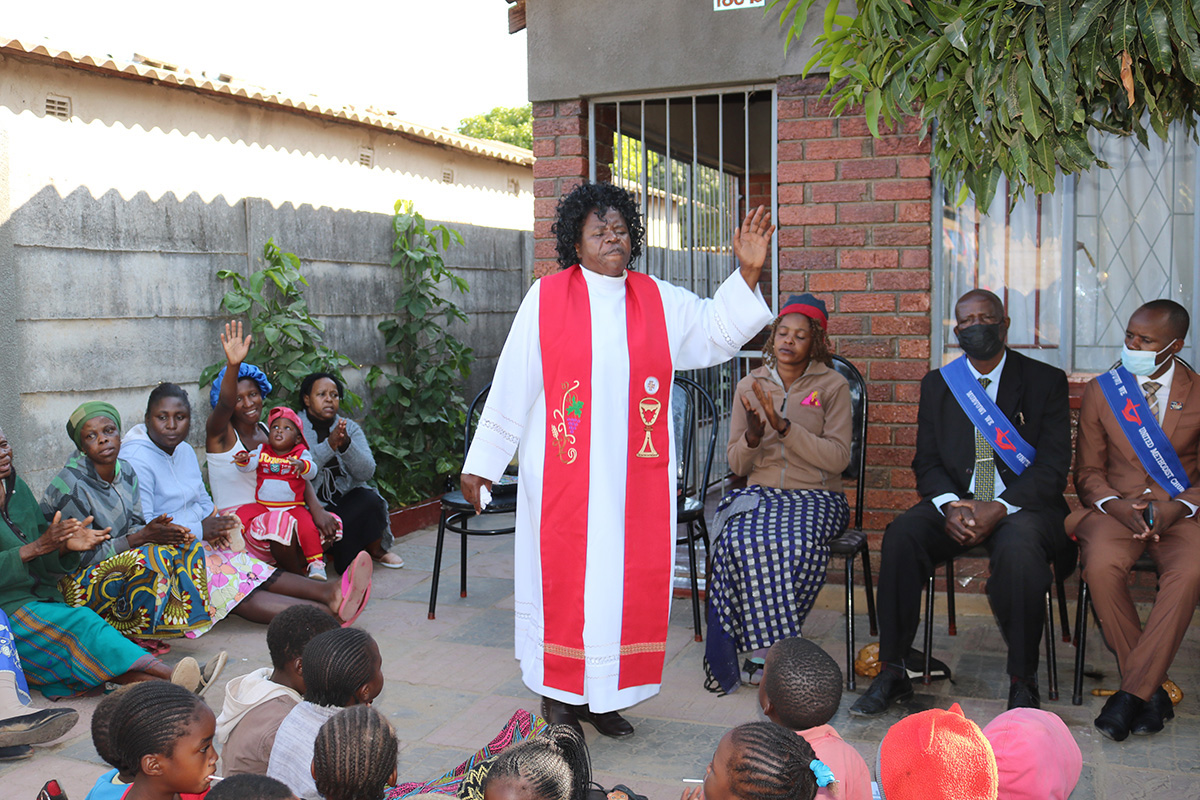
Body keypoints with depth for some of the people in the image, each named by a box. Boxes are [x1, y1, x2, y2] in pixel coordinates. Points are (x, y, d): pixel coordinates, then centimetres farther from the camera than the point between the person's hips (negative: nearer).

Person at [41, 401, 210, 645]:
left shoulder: (125, 471, 1)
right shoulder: (70, 486, -22)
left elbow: (134, 526, 6)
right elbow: (83, 556, -20)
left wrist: (158, 530, -17)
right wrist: (143, 536, -23)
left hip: (117, 561, 8)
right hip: (71, 583, -7)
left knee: (185, 544, -9)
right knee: (150, 560, -31)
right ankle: (124, 632, -10)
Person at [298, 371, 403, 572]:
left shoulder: (350, 428, 9)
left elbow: (366, 472, -8)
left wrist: (346, 445, -24)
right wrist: (329, 445, -28)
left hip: (346, 498, 3)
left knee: (370, 500, -27)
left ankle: (376, 550, 2)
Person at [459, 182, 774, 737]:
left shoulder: (659, 301, 8)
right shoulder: (546, 299, -1)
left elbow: (717, 332, 13)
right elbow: (512, 385, -1)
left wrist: (748, 274, -1)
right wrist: (481, 463, 1)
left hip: (635, 478, 3)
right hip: (563, 476, -3)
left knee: (626, 578, 6)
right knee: (563, 577, 3)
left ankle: (604, 696, 20)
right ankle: (559, 695, 19)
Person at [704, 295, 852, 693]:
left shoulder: (833, 386, 3)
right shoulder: (749, 386, 11)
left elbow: (838, 458, -9)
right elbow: (737, 464, 11)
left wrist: (783, 426, -18)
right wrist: (753, 436, -12)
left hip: (816, 495, -2)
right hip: (760, 494, 2)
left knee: (800, 545, -35)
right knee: (739, 541, -32)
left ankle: (761, 646, -18)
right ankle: (773, 649, -21)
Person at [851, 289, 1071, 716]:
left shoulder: (1047, 381, 3)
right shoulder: (937, 384, 12)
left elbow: (1053, 466, -5)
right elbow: (926, 461, 8)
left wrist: (999, 509, -20)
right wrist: (950, 505, -15)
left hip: (1023, 505, -2)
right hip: (954, 503, 3)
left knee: (1018, 549, -36)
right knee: (901, 535, -27)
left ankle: (1023, 683, -20)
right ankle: (892, 672, -19)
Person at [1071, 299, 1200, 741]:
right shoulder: (1100, 390, 8)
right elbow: (1088, 471, 9)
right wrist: (1117, 505, -12)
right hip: (1116, 508, 1)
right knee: (1102, 567, -32)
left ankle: (1131, 692, -23)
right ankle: (1150, 689, -15)